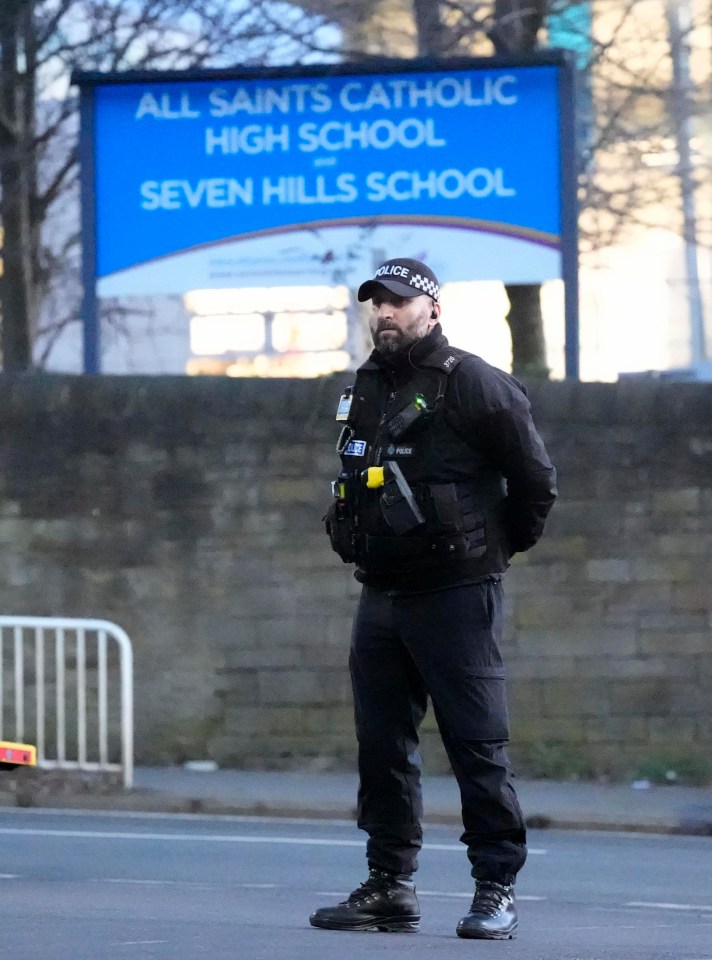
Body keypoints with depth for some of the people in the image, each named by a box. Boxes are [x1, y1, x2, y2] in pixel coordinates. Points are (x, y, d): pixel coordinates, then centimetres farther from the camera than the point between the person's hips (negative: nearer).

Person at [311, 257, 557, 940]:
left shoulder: (473, 384, -9)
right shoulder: (366, 389, 14)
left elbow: (535, 476, -5)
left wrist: (501, 545, 3)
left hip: (456, 596, -7)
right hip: (380, 596, 7)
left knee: (477, 747, -6)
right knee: (382, 747, 8)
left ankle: (496, 890, -3)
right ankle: (389, 888, 14)